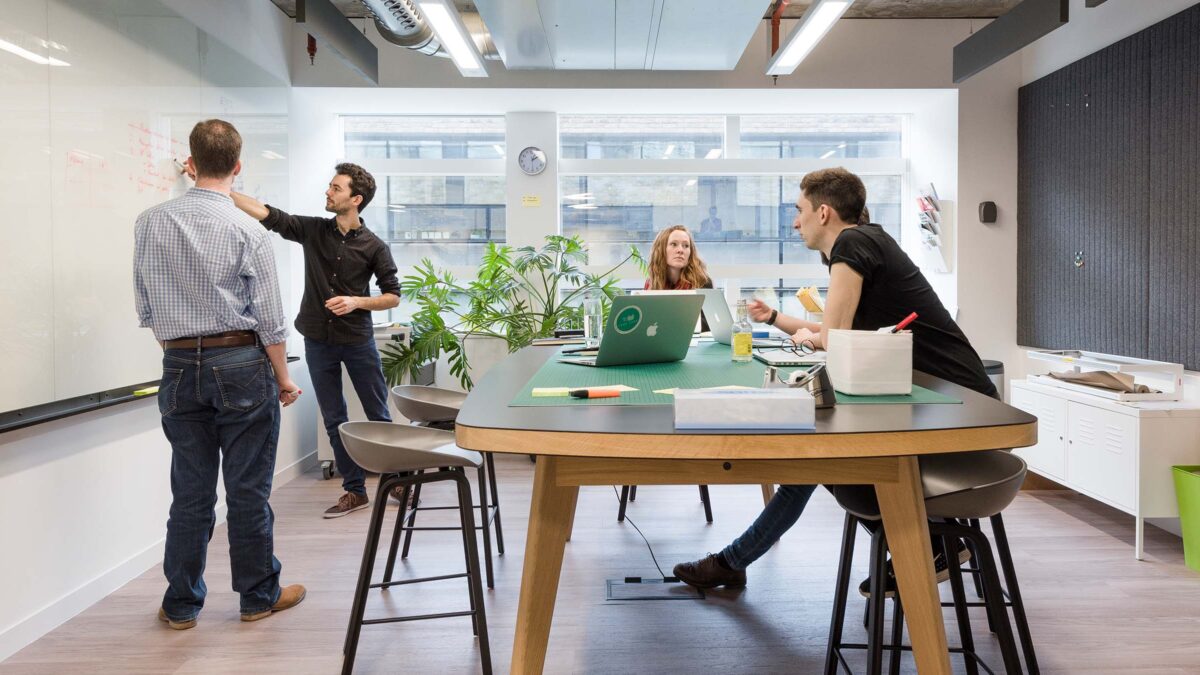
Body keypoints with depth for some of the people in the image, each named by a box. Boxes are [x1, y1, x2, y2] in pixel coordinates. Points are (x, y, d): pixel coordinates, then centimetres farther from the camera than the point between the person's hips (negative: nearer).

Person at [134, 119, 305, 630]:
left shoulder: (149, 223, 1)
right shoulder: (247, 232, -10)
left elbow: (146, 308, 8)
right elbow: (269, 319, -7)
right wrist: (283, 379, 4)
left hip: (180, 367, 4)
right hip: (241, 364, -3)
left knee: (190, 492, 12)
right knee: (248, 490, 7)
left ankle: (181, 605, 23)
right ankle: (258, 596, 20)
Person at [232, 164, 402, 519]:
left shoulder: (374, 246, -5)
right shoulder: (312, 230, 2)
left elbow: (393, 295, -1)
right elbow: (264, 212, -3)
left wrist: (356, 301, -16)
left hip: (358, 341, -3)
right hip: (318, 341, 3)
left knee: (378, 415, 5)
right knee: (334, 420, 7)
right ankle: (355, 490, 18)